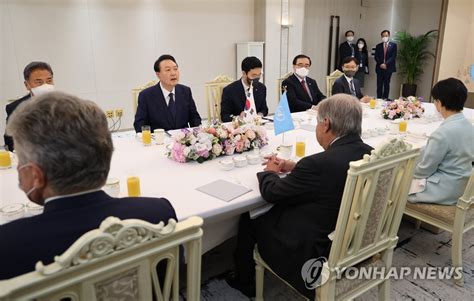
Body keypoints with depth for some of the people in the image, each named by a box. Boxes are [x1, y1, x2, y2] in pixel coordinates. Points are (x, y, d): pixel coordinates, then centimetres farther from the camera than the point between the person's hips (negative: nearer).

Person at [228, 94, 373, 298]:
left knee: (248, 218, 15)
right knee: (270, 211, 22)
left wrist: (270, 172, 7)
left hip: (315, 252, -7)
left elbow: (271, 193, -14)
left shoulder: (320, 163, -30)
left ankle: (244, 281, 38)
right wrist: (294, 168, 11)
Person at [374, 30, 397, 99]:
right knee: (379, 85, -1)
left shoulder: (393, 45, 5)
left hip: (388, 67, -2)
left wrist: (386, 64, -15)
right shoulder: (378, 46, 12)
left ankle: (385, 99, 3)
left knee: (386, 84, 0)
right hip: (380, 68, 2)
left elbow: (393, 56, -3)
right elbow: (376, 57, 5)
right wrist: (380, 64, -11)